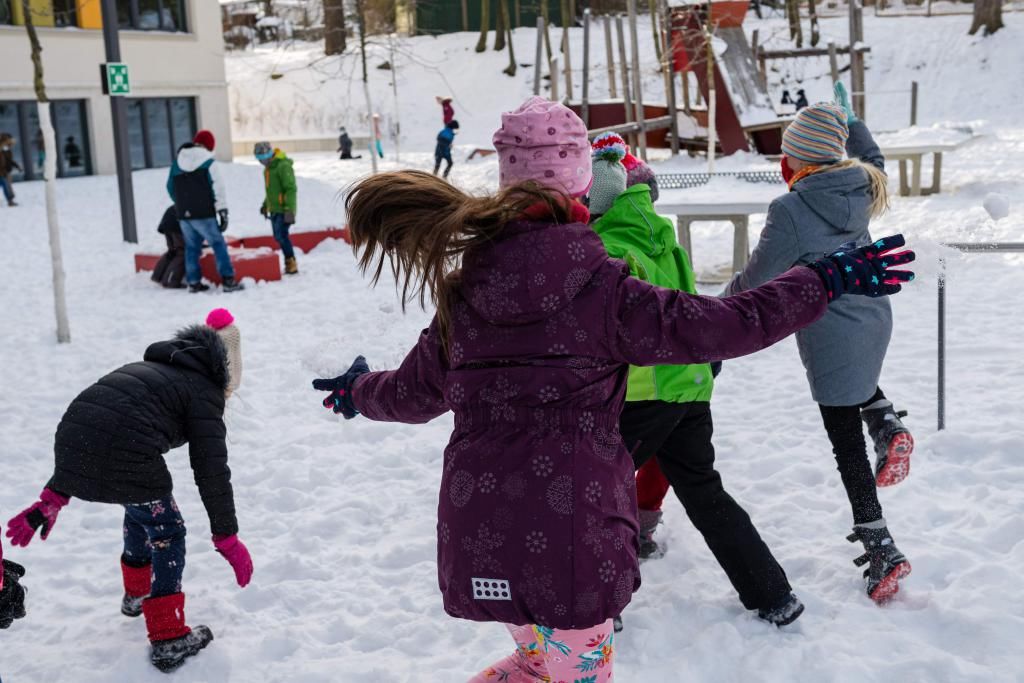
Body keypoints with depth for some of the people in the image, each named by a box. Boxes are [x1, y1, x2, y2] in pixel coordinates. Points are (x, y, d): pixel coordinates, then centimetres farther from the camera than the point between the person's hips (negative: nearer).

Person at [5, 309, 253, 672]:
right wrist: (227, 538, 8)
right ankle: (169, 640, 15)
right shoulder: (205, 390, 11)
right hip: (126, 456, -7)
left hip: (69, 444, 7)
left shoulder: (147, 369, 32)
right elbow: (211, 469, 2)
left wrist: (53, 499, 28)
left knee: (140, 508, 34)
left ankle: (136, 594, 52)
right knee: (167, 534, 14)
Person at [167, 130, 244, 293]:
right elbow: (218, 189, -11)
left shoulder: (177, 163, 10)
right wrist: (223, 212, -8)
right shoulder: (209, 163, -8)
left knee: (191, 247, 13)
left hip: (183, 214, 5)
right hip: (204, 214, -5)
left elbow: (170, 187, 18)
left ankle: (194, 282, 13)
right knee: (218, 244, -1)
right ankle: (228, 280, -7)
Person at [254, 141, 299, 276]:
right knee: (278, 237, 8)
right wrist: (265, 204, 29)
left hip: (284, 210, -9)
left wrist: (289, 210, -25)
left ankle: (291, 264, -6)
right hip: (274, 209, 9)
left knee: (282, 236, -14)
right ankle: (290, 263, 13)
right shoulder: (268, 167, 14)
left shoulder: (283, 166, -16)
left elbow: (291, 189, -21)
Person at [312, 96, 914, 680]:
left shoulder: (464, 289, 2)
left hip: (478, 534, 5)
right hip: (568, 534, -5)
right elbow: (722, 325, -15)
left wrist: (360, 392, 35)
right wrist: (823, 282, -4)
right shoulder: (599, 289, -13)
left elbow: (415, 393, 14)